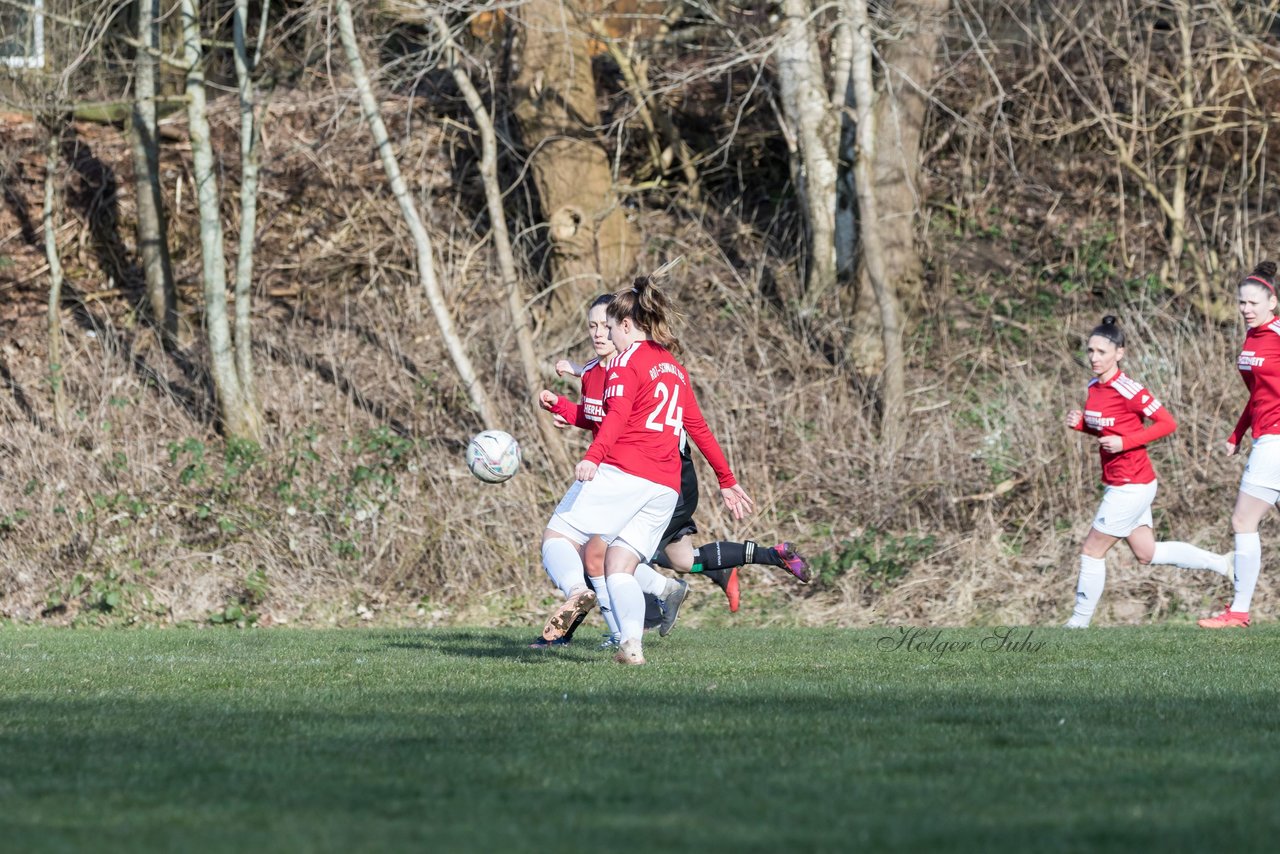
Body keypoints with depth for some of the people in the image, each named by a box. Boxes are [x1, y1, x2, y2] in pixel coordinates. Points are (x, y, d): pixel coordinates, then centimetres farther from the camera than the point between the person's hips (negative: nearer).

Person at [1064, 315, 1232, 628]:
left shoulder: (1128, 390, -20)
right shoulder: (1094, 388, 6)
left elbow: (1167, 423, -17)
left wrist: (1124, 442, -24)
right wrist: (1080, 423, 0)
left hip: (1131, 485, -9)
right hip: (1120, 485, 9)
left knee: (1092, 551, -2)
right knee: (1147, 554, 17)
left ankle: (1079, 622, 10)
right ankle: (1222, 564, 27)